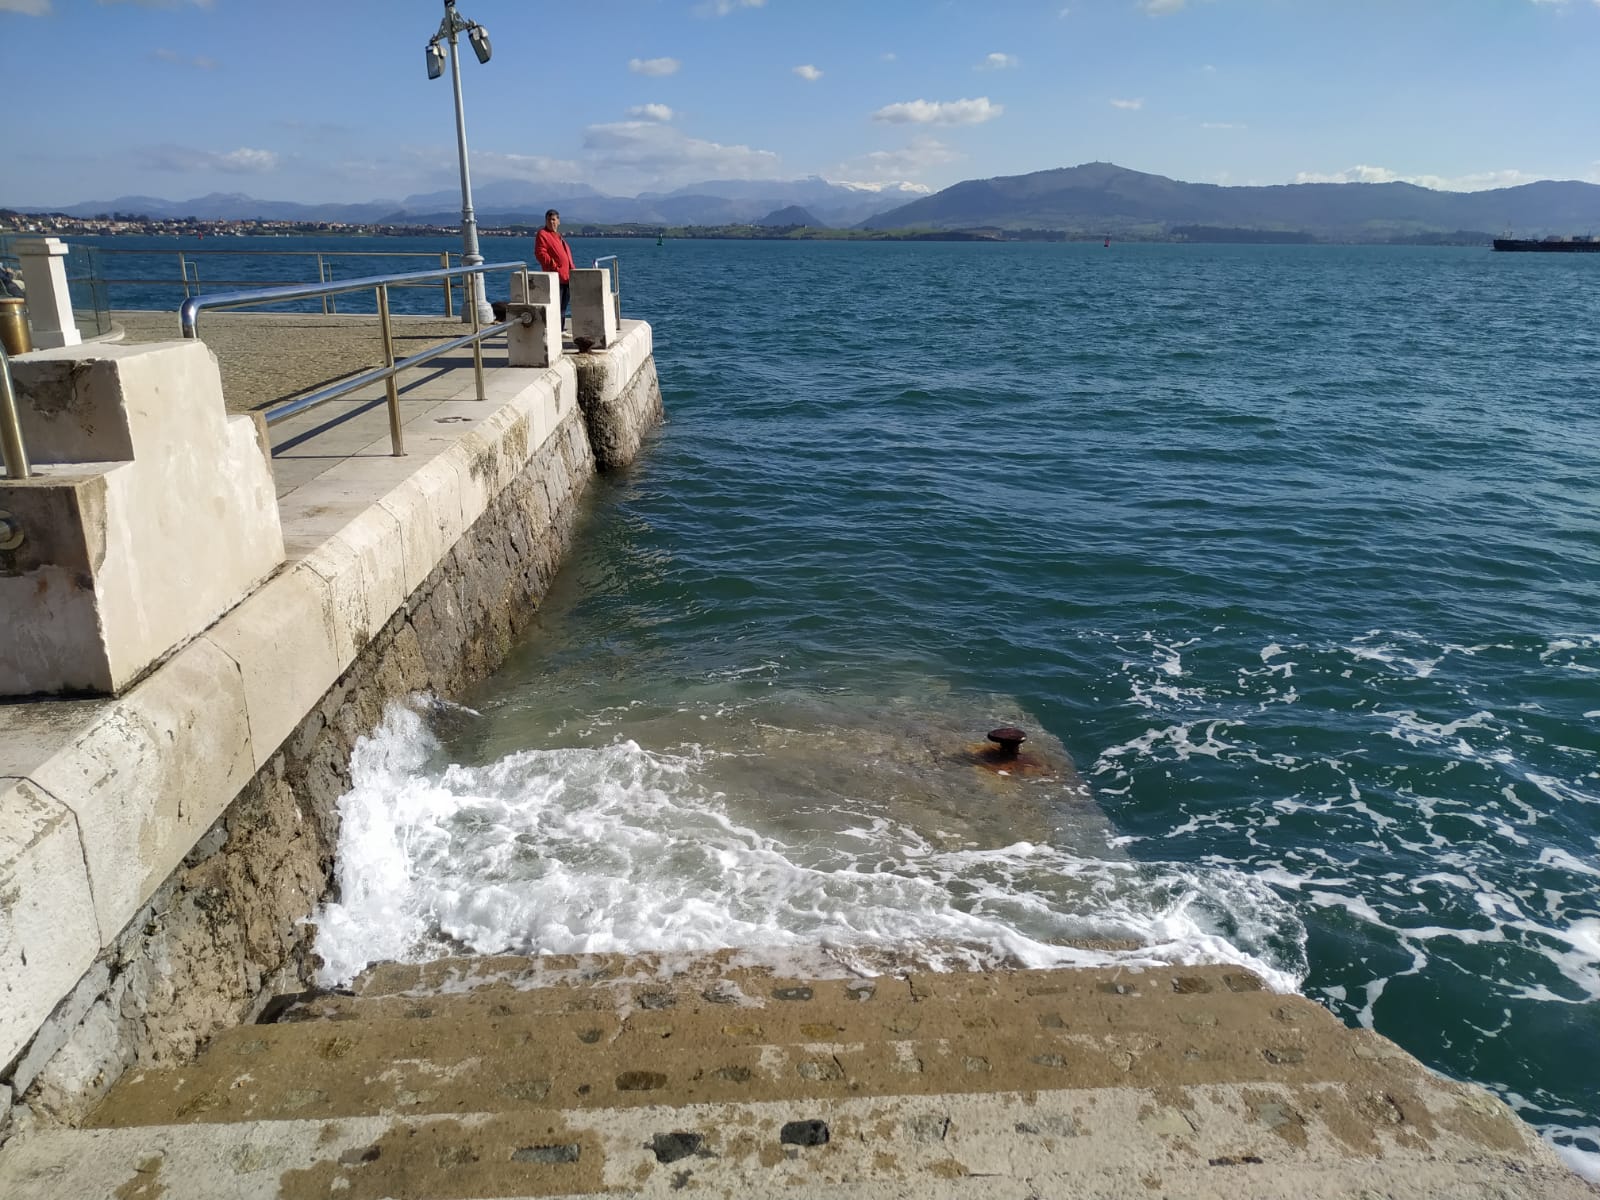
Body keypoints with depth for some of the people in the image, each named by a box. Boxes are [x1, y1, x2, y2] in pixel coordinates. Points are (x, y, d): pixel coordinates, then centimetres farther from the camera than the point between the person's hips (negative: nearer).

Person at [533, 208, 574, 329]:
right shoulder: (542, 234, -5)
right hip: (555, 276, -9)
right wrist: (554, 266, -20)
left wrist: (571, 270, 18)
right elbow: (540, 253, -14)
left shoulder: (558, 236, 22)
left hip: (566, 276, 9)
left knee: (564, 306, 13)